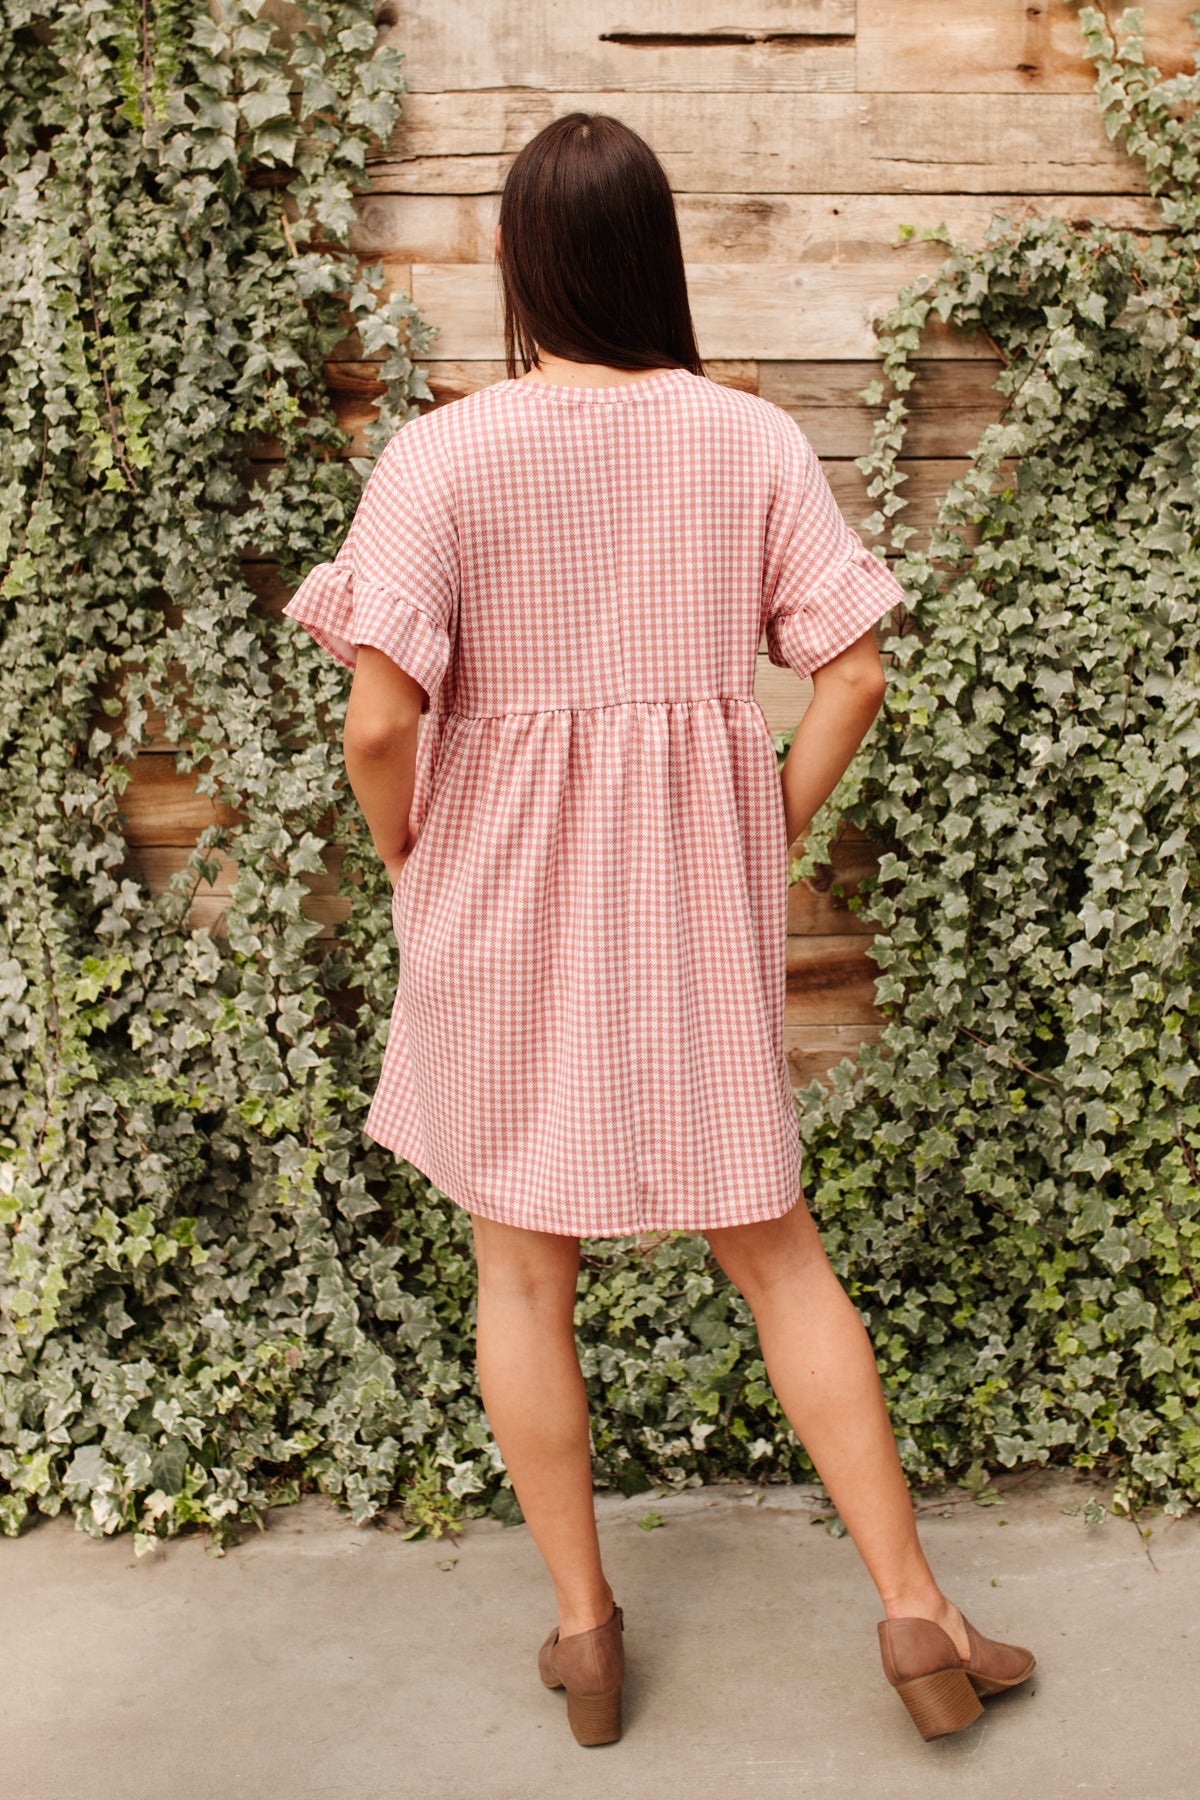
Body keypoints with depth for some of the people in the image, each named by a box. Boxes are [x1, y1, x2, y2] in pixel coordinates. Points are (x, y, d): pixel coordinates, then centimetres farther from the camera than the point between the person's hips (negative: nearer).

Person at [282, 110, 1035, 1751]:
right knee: (775, 1248, 16)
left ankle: (585, 1629, 26)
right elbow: (853, 677, -4)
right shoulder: (755, 442, -3)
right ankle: (914, 1608, 21)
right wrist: (767, 842, 8)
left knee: (523, 1271, 14)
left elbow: (380, 719, -17)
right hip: (698, 894, 2)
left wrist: (415, 866, 1)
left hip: (504, 899, -2)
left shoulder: (445, 453, -12)